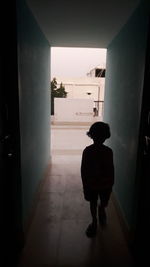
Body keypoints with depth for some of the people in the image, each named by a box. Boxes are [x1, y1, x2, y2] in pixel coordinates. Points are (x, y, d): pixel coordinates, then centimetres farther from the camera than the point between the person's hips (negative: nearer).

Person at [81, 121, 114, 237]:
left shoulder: (108, 151, -11)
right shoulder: (87, 151, -15)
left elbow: (111, 168, -2)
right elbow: (83, 169, -8)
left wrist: (111, 184, 3)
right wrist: (85, 185, -5)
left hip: (105, 183, 1)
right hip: (91, 183, -1)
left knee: (104, 203, 18)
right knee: (93, 204, 16)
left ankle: (101, 209, 53)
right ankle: (94, 222, 41)